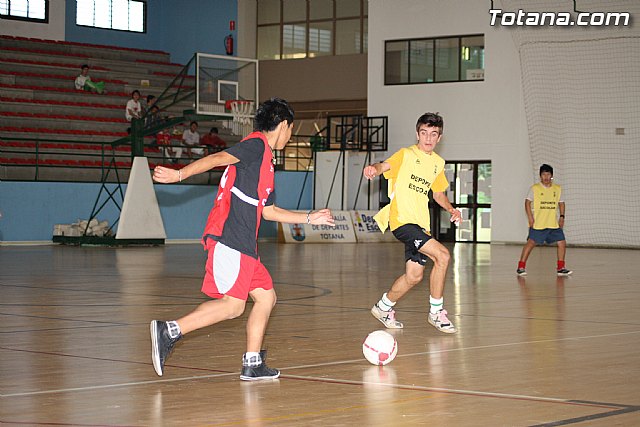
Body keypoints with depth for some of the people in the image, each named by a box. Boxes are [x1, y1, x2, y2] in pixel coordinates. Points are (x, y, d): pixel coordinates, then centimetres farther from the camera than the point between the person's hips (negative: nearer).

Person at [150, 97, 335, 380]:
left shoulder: (265, 160, 26)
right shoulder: (256, 144, -3)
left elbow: (268, 210, 32)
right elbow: (218, 158, -17)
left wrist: (310, 218, 38)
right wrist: (180, 174, -30)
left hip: (244, 245, 10)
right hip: (229, 238, -10)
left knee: (266, 297, 10)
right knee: (233, 304, -16)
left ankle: (252, 365, 13)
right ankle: (169, 331, -18)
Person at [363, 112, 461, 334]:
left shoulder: (438, 163, 16)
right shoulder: (406, 154, -3)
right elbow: (385, 165, -20)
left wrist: (451, 209, 10)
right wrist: (374, 168, -44)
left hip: (421, 225, 7)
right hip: (401, 220, -7)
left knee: (414, 276, 5)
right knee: (442, 255, -21)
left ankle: (383, 307, 29)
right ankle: (436, 311, -8)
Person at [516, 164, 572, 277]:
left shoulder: (557, 189, 9)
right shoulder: (535, 188, -2)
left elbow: (561, 203, 18)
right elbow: (528, 202, -2)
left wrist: (562, 217, 5)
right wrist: (530, 218, -11)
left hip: (554, 224, 4)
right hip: (537, 224, -4)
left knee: (562, 243, -1)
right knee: (531, 243, -10)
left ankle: (561, 268, 10)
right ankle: (521, 267, -3)